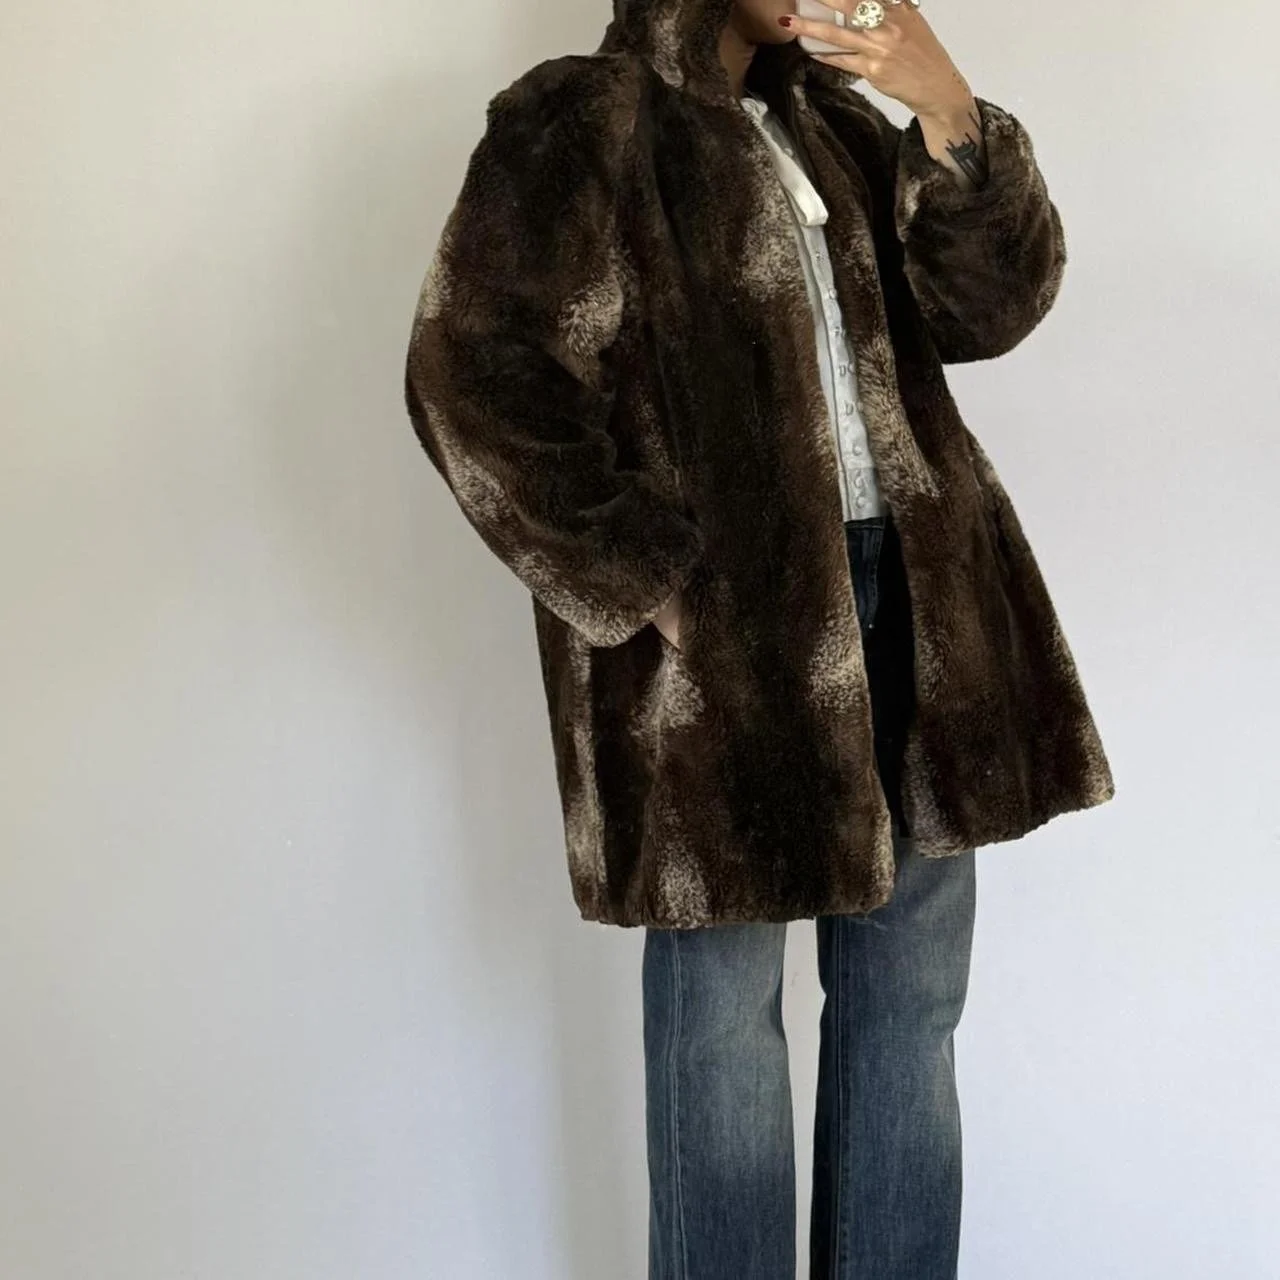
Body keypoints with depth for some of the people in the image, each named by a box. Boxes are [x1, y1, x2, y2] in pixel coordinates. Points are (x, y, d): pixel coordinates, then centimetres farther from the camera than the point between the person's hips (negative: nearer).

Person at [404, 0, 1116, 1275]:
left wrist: (949, 111, -4)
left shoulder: (832, 118, 21)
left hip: (910, 592, 7)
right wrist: (642, 580, -15)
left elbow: (987, 306, 10)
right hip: (723, 617, -6)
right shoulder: (575, 121, 0)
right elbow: (469, 370, -11)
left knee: (913, 988, 12)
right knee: (723, 1005, 4)